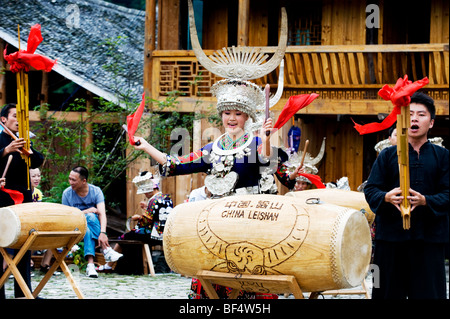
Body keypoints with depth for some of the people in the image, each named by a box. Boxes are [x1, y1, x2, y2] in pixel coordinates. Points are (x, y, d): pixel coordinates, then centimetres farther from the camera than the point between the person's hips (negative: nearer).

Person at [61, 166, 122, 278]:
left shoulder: (95, 191, -6)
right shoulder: (67, 193, -3)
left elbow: (102, 213, -20)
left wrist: (102, 233, -38)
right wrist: (86, 212, -18)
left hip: (94, 225, 0)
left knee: (90, 216, -35)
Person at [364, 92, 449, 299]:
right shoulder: (388, 155, 11)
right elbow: (370, 190, 5)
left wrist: (425, 200, -19)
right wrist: (386, 197, -18)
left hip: (430, 236, 0)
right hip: (391, 233, 1)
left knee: (429, 292, -2)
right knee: (388, 292, 3)